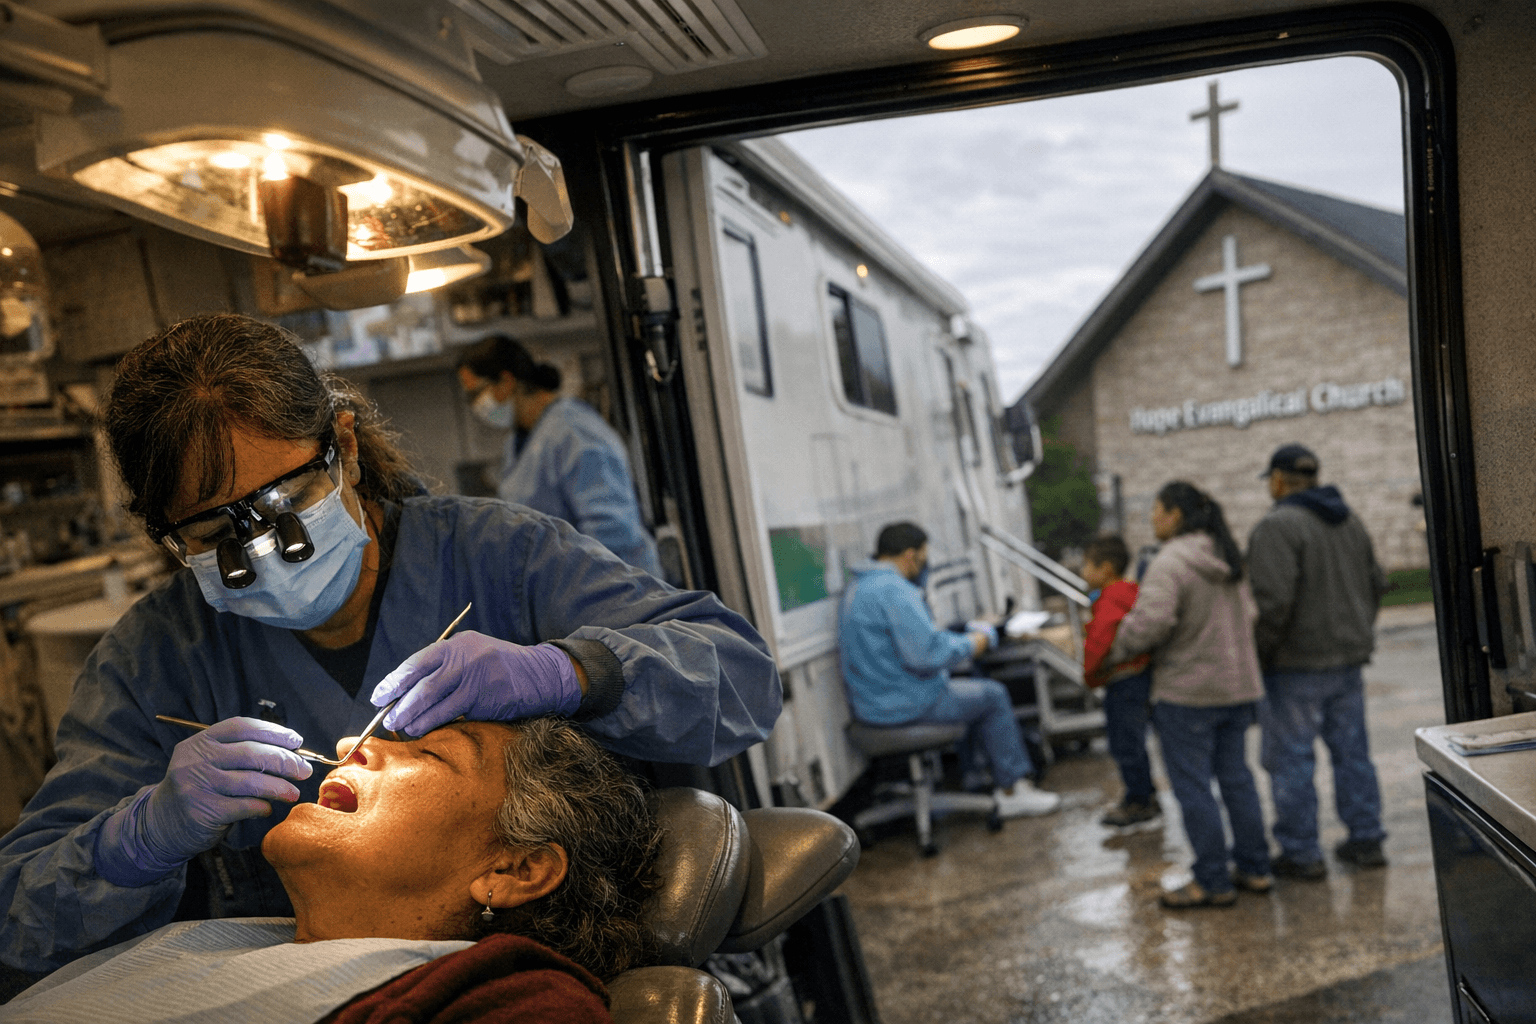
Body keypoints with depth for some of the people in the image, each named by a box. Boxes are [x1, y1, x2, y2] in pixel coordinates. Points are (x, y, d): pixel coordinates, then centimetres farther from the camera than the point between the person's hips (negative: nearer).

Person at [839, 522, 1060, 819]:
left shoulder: (856, 589, 12)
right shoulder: (893, 590, -22)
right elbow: (926, 654, -26)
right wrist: (971, 644, -9)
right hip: (905, 704, -10)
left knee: (973, 689, 25)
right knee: (993, 696, 6)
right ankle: (1013, 789, 14)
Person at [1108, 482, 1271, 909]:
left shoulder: (1170, 562, -18)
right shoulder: (1229, 559, 12)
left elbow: (1151, 621, -29)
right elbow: (1249, 614, 19)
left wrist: (1115, 653, -14)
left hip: (1186, 693, -9)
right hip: (1238, 685, 9)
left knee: (1192, 786, 1)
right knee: (1235, 777, 17)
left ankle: (1213, 882, 7)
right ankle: (1254, 868, 24)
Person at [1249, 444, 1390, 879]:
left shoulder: (1277, 526, -16)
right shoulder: (1350, 521, 12)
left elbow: (1274, 599, -24)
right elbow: (1376, 583, 18)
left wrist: (1259, 652, -13)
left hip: (1296, 664, -8)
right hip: (1349, 658, 8)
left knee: (1291, 758, 0)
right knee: (1351, 750, 15)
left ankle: (1301, 854, 5)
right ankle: (1366, 840, 21)